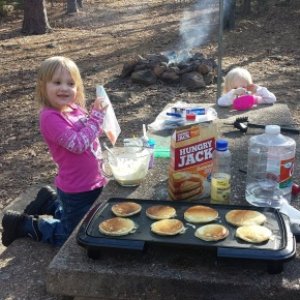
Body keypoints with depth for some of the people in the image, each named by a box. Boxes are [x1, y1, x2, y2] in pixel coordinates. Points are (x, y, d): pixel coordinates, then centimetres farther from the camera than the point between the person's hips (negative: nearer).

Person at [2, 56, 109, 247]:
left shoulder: (74, 109, 0)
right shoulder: (50, 117, -23)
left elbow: (93, 133, 13)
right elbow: (78, 144, -30)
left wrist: (98, 112, -5)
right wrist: (97, 115, -25)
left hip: (92, 183, 8)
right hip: (77, 190, -8)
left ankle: (49, 202, 39)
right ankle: (24, 224, 19)